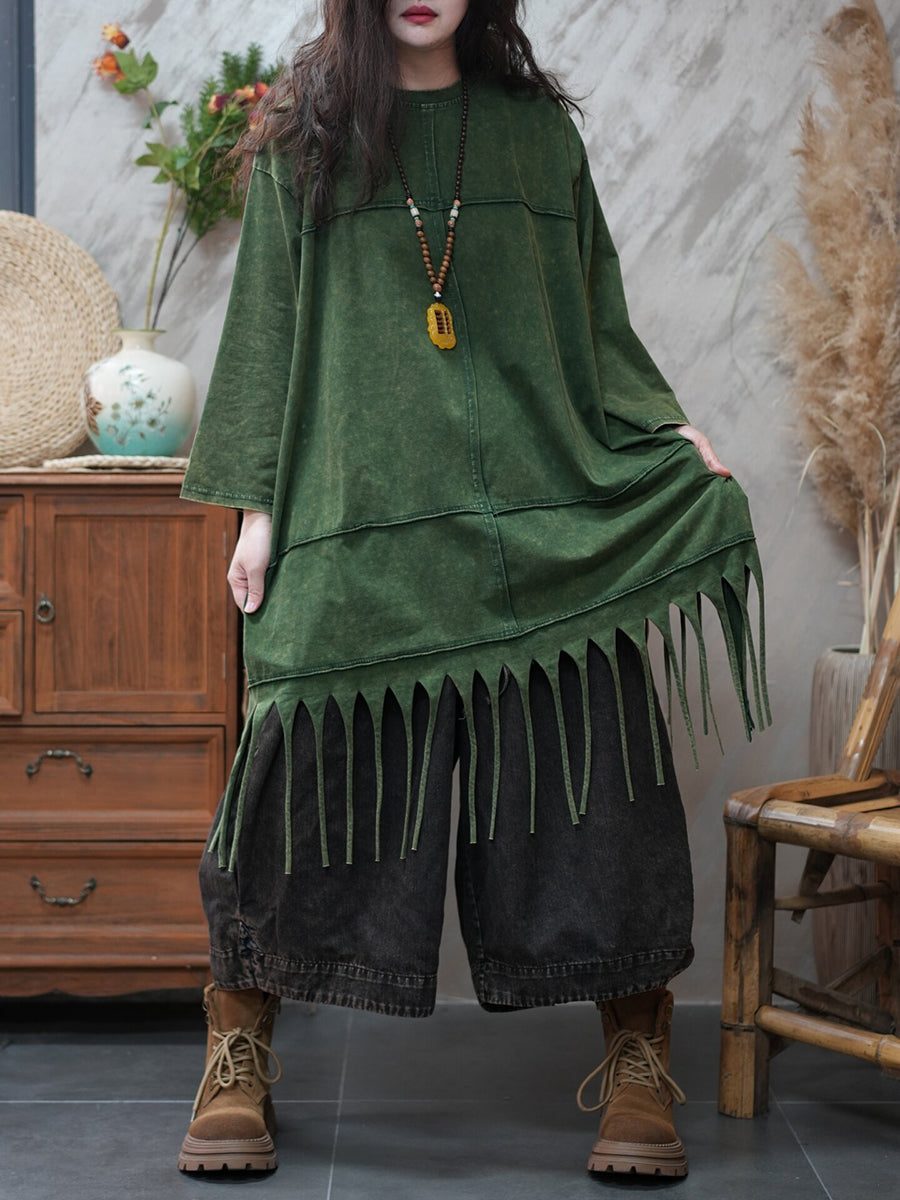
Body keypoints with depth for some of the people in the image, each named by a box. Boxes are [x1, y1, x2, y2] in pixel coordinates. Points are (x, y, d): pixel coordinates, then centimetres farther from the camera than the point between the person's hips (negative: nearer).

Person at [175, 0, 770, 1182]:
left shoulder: (536, 127, 15)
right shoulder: (304, 134, 11)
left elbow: (598, 318, 17)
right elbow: (267, 324, 9)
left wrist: (670, 431, 3)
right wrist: (257, 506, 2)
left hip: (547, 510, 2)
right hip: (363, 515, -1)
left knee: (588, 776, -2)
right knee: (307, 773, -4)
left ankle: (638, 1063, 11)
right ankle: (239, 1058, 12)